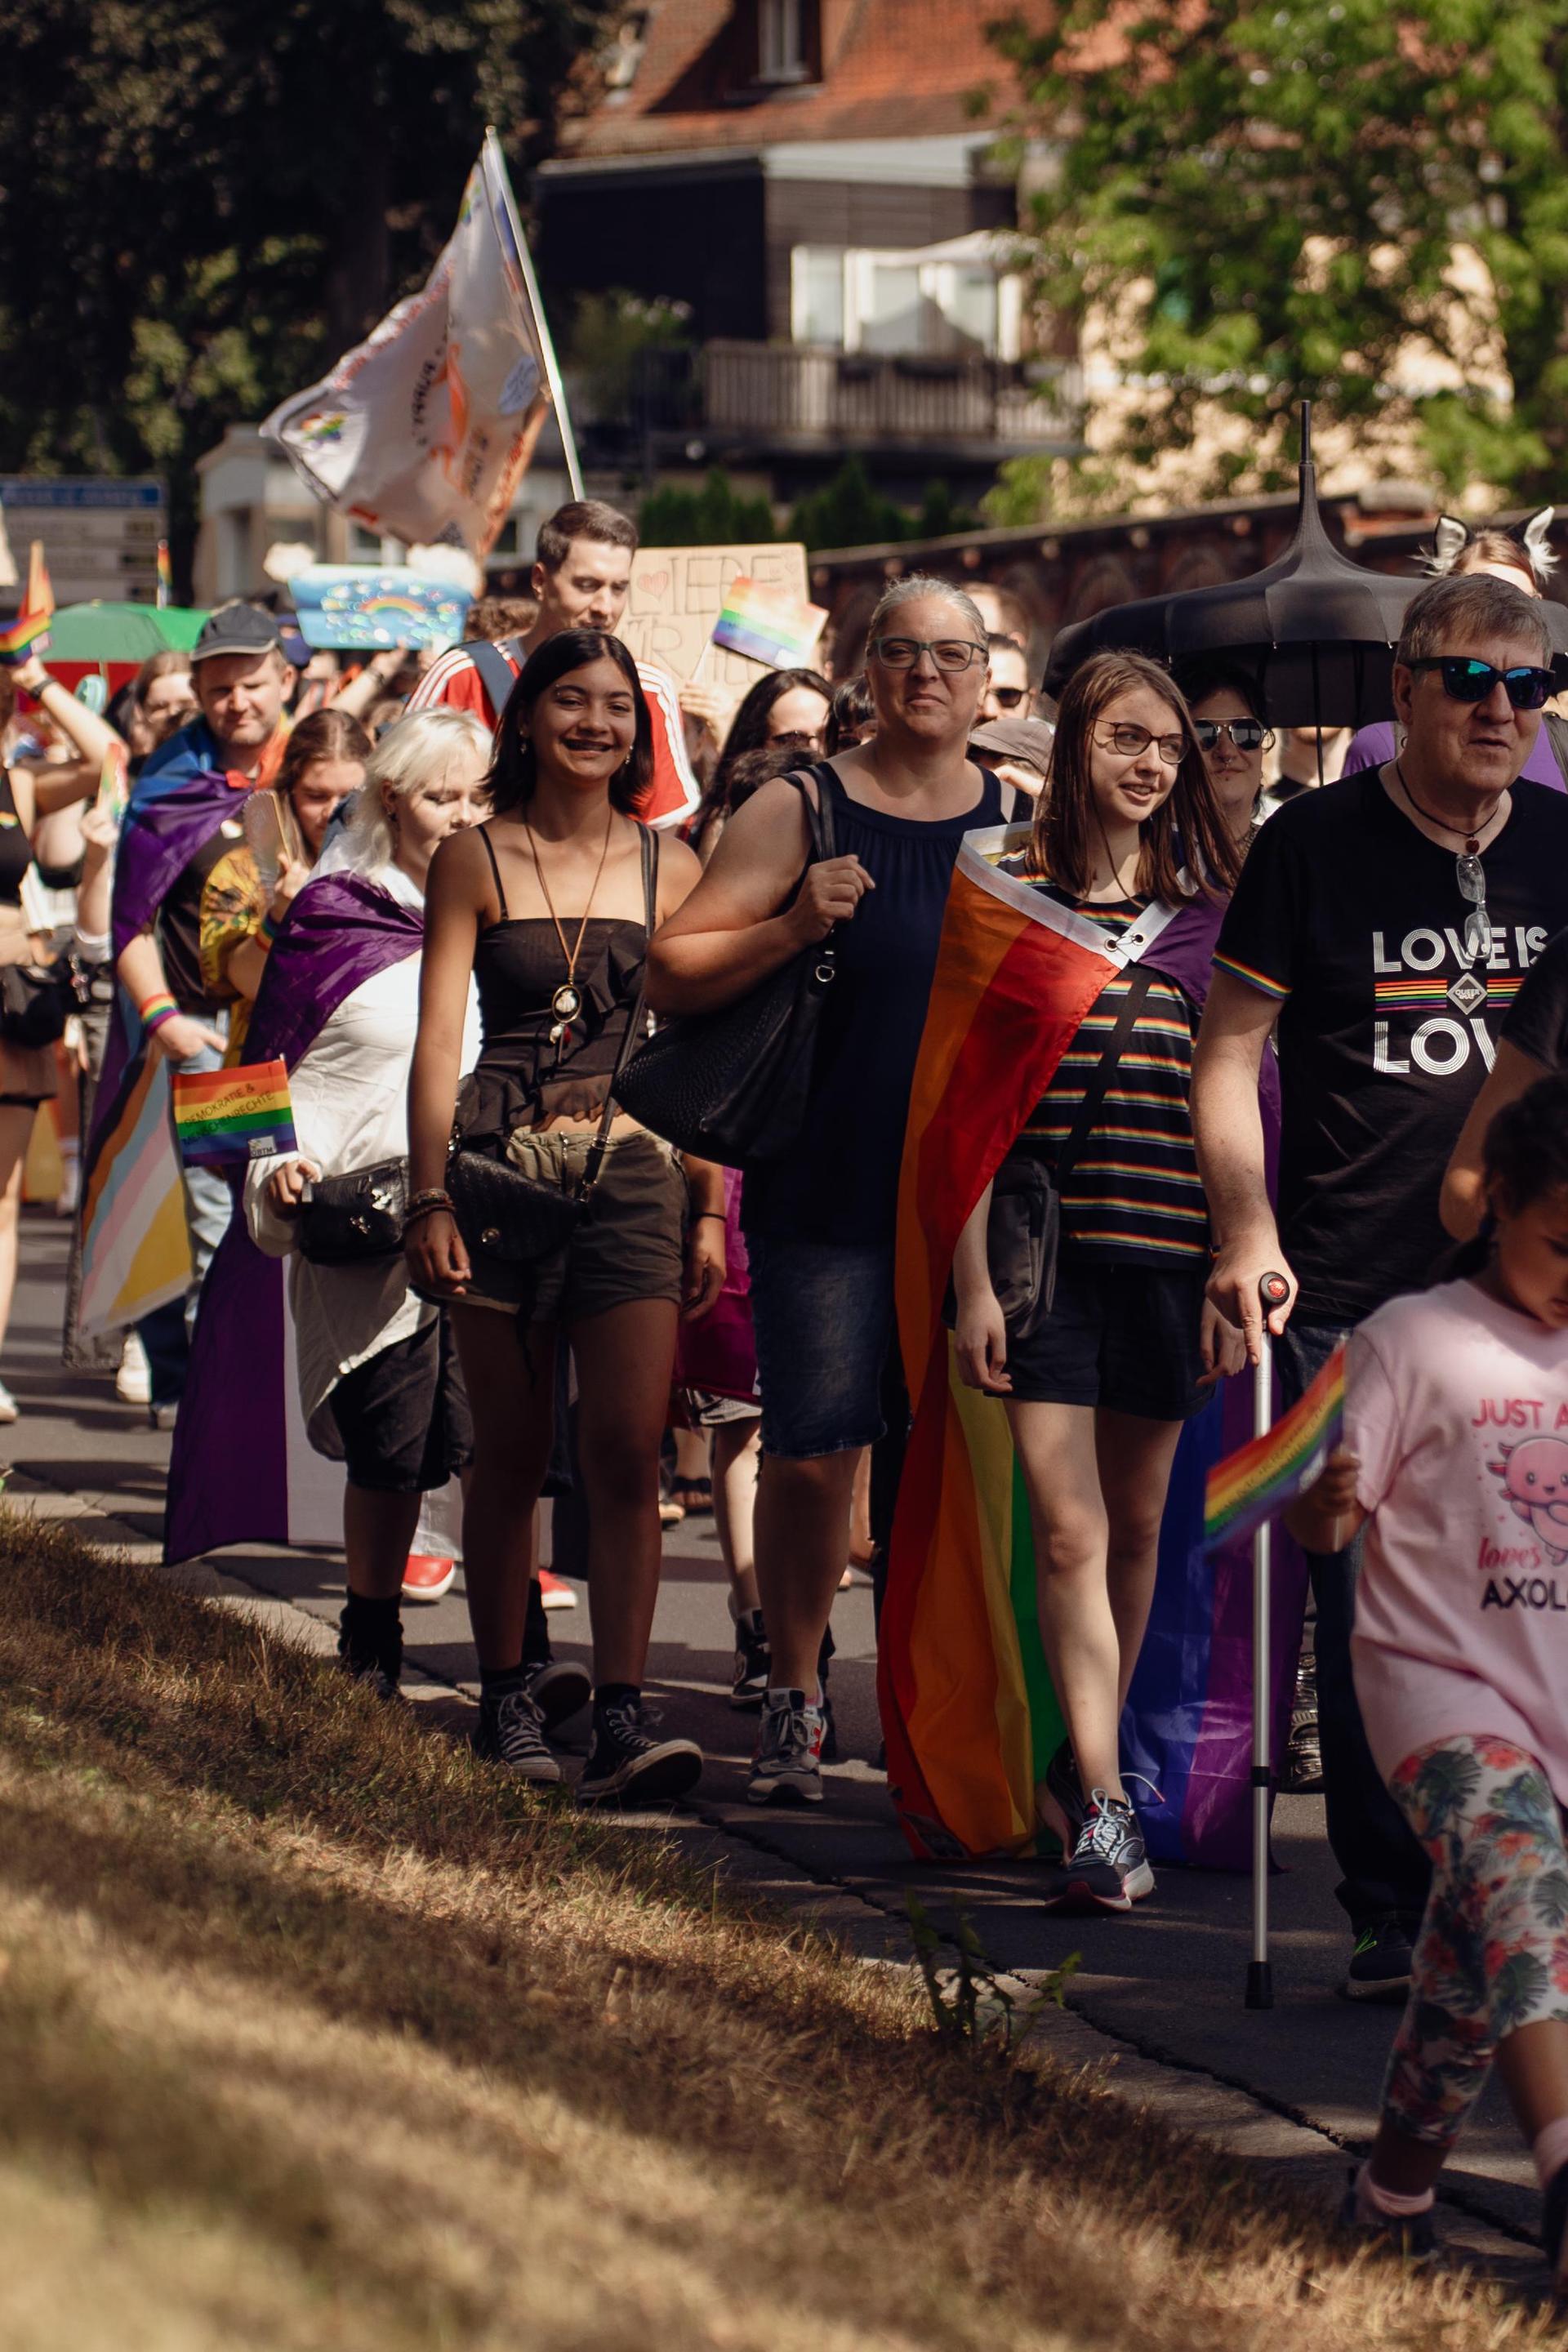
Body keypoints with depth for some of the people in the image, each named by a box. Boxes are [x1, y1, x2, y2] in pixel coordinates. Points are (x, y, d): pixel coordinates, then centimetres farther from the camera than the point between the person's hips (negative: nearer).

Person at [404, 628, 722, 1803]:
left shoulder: (670, 869, 9)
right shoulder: (474, 862, 4)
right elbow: (439, 1040, 0)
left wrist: (710, 1211, 8)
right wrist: (431, 1197, -8)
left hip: (631, 1171, 1)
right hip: (504, 1165, -1)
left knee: (629, 1452, -9)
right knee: (510, 1453, 5)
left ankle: (622, 1718, -11)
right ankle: (505, 1696, 17)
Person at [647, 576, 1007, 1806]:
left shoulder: (1021, 821, 8)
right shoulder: (801, 812, 0)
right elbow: (671, 973, -2)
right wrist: (792, 928, -16)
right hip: (830, 1187, -2)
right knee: (811, 1455, -3)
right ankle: (795, 1702, 14)